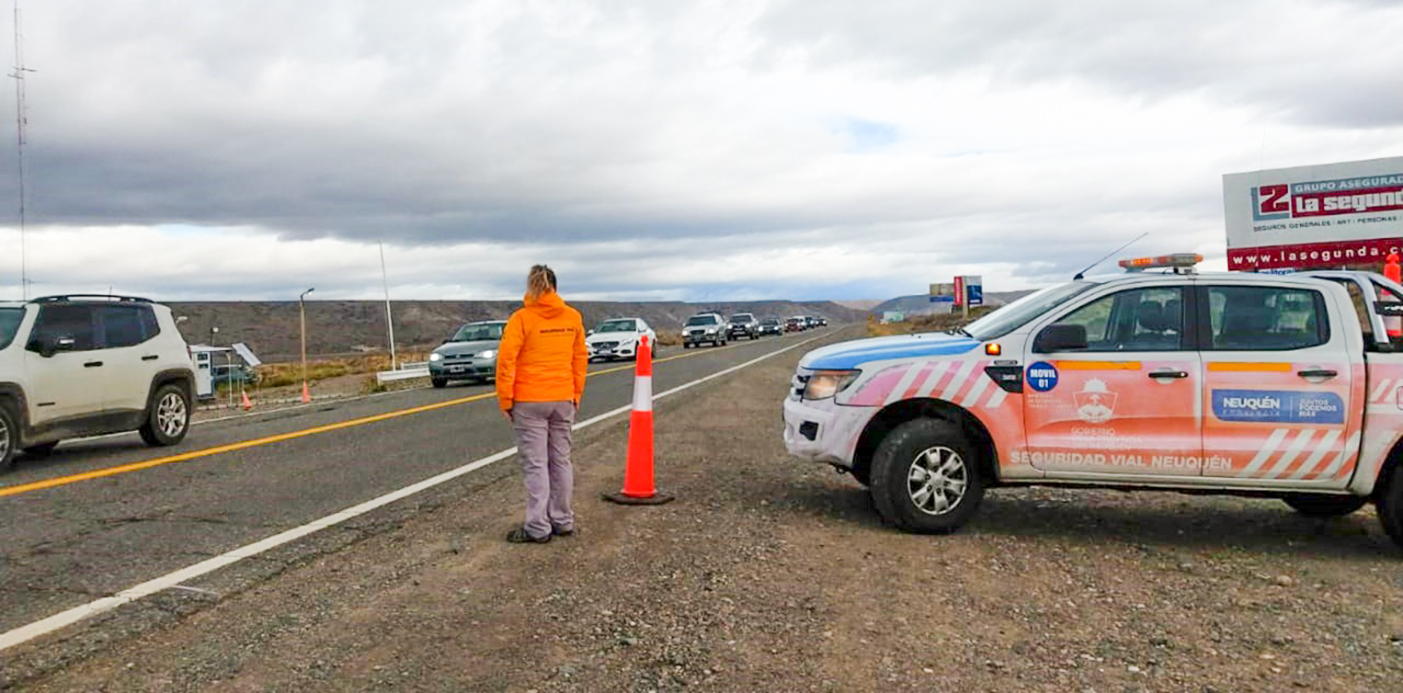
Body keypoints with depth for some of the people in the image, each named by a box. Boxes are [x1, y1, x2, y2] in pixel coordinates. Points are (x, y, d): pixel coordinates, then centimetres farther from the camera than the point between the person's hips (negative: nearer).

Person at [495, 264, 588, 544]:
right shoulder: (573, 317, 4)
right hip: (563, 400, 4)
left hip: (529, 402, -4)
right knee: (561, 461, 12)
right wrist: (576, 394, 16)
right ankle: (563, 521, 19)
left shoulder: (521, 318, -9)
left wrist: (505, 400, -4)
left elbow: (506, 361, -12)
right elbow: (580, 358, 8)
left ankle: (538, 528, 4)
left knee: (535, 465, 0)